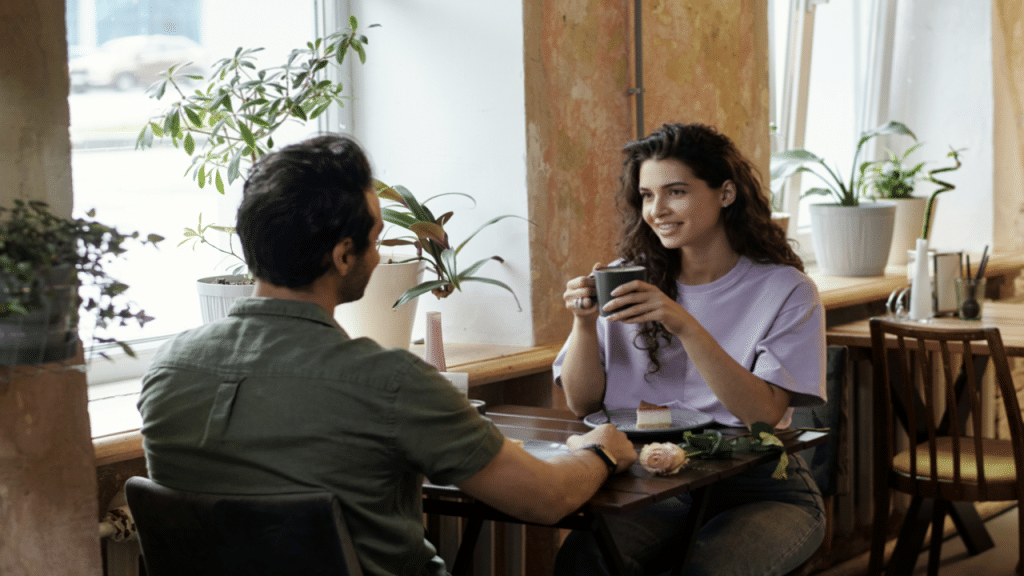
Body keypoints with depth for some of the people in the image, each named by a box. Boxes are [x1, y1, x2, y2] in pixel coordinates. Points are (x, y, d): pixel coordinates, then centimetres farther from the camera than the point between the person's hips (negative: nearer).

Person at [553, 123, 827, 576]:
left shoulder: (785, 290, -3)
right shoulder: (630, 280, 7)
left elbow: (765, 414, -16)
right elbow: (583, 403, 6)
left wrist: (685, 326, -26)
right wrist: (584, 322, -12)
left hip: (760, 491, -2)